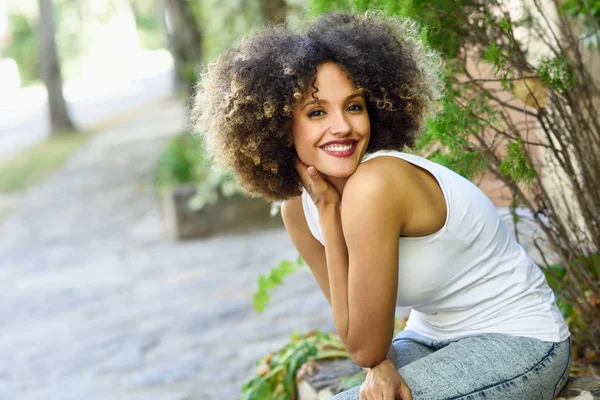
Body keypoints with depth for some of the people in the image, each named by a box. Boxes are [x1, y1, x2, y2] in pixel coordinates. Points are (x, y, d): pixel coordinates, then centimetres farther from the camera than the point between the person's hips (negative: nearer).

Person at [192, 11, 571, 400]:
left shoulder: (373, 186, -28)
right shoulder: (298, 208, -5)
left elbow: (365, 347, -22)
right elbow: (356, 327, 5)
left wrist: (328, 209, -23)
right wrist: (380, 364, -18)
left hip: (520, 342, -7)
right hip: (433, 335, 7)